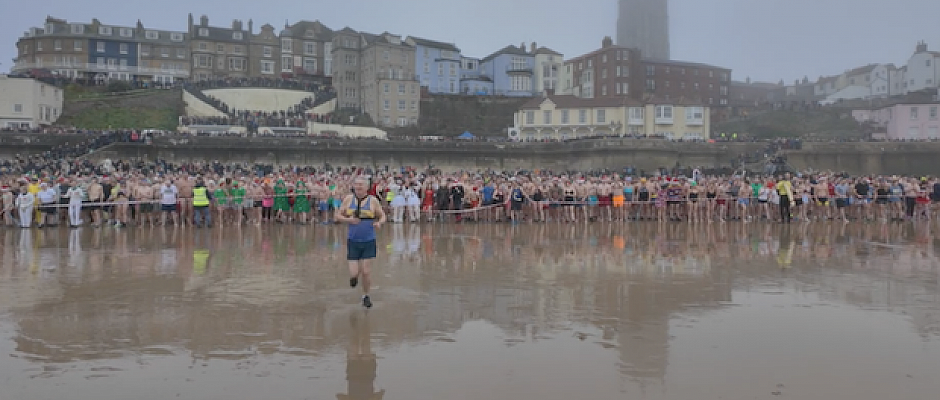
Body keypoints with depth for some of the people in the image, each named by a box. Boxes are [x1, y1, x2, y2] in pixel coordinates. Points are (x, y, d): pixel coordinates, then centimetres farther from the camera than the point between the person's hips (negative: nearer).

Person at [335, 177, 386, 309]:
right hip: (353, 241, 1)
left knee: (365, 271, 0)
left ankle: (365, 295, 23)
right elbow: (337, 216, 4)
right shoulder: (348, 199, 0)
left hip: (368, 241, -1)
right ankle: (354, 276, 34)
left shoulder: (373, 200, -4)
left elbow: (383, 216, 3)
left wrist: (379, 222, -19)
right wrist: (348, 220, -15)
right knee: (354, 274, -4)